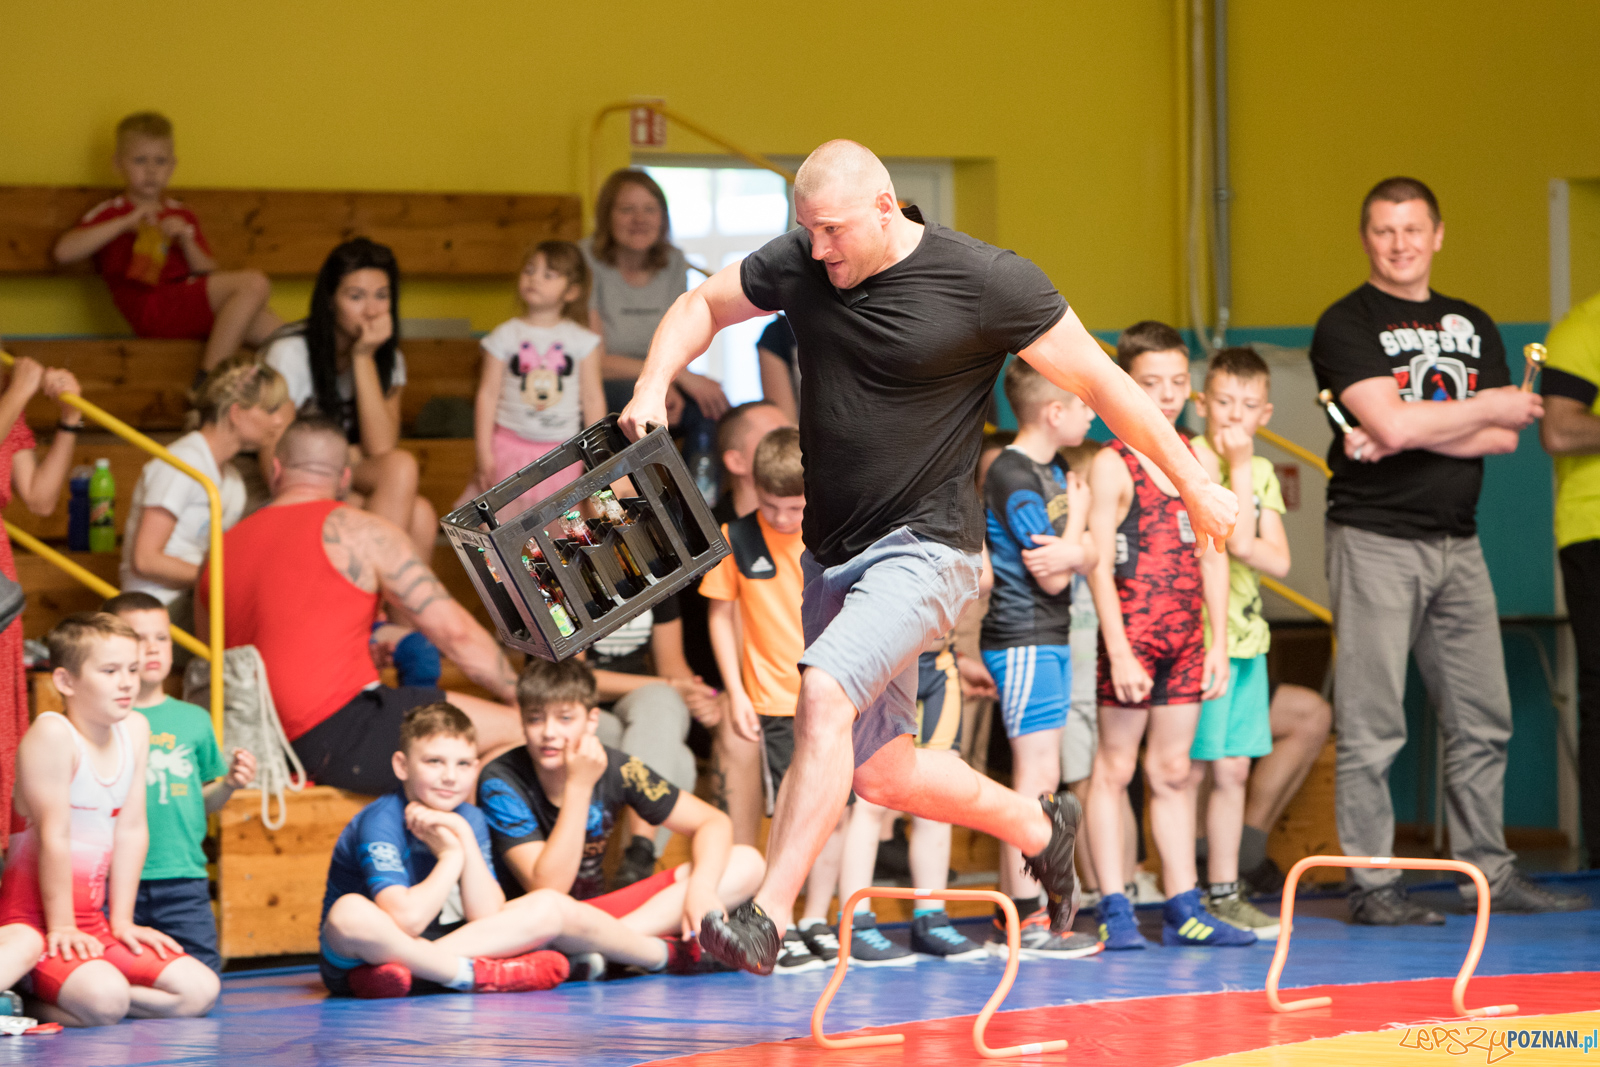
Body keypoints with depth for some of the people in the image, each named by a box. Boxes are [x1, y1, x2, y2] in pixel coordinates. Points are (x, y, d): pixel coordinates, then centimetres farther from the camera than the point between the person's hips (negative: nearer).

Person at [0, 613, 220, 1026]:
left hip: (92, 920, 9)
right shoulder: (53, 733, -16)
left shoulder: (135, 729, 7)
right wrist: (62, 927, -15)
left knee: (200, 991, -2)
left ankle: (47, 1005, -1)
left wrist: (121, 921, 5)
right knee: (107, 999, -33)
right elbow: (54, 835, -16)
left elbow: (131, 829, 7)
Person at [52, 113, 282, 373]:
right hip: (151, 309, -7)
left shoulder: (182, 216, 26)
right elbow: (64, 251, -9)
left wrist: (186, 240, -2)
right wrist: (125, 224, -14)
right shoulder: (110, 214, 9)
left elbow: (209, 273, 17)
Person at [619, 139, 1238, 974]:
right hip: (832, 553, 7)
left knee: (825, 694, -29)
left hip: (924, 549, -7)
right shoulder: (798, 265, 0)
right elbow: (702, 307, 16)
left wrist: (1194, 486, 1)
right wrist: (653, 388, -4)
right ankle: (1037, 826, 38)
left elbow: (1100, 382, -6)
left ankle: (768, 918, -31)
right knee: (882, 773, 12)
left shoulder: (984, 281, -14)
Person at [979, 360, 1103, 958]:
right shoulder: (1012, 477, -16)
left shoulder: (1053, 472, 13)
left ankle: (1011, 908, 17)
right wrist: (1078, 513, -3)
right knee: (1038, 776, -10)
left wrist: (1070, 552, -17)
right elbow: (1051, 579, -17)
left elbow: (1088, 557, 7)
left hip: (1049, 640, 10)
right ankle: (1027, 923, -9)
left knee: (1035, 779, 12)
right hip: (1023, 641, -10)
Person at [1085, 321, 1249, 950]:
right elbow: (1099, 566, -10)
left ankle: (1183, 907, 13)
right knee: (1115, 768, -1)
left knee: (1172, 770, 11)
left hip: (1186, 638, 6)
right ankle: (1114, 910, 1)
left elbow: (1213, 559, 14)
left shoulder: (1201, 462, 11)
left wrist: (1218, 644, 9)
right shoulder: (1112, 467, -6)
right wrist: (1119, 651, -16)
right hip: (1131, 633, -6)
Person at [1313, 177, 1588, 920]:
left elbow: (1503, 438, 5)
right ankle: (1372, 884, -3)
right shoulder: (1346, 326, -2)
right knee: (1371, 725, -6)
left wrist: (1408, 433, -11)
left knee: (1483, 719, 6)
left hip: (1456, 541, 6)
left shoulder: (1473, 327, 16)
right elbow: (1390, 422, -17)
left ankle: (1489, 871, 14)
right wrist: (1489, 406, -5)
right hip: (1375, 538, -6)